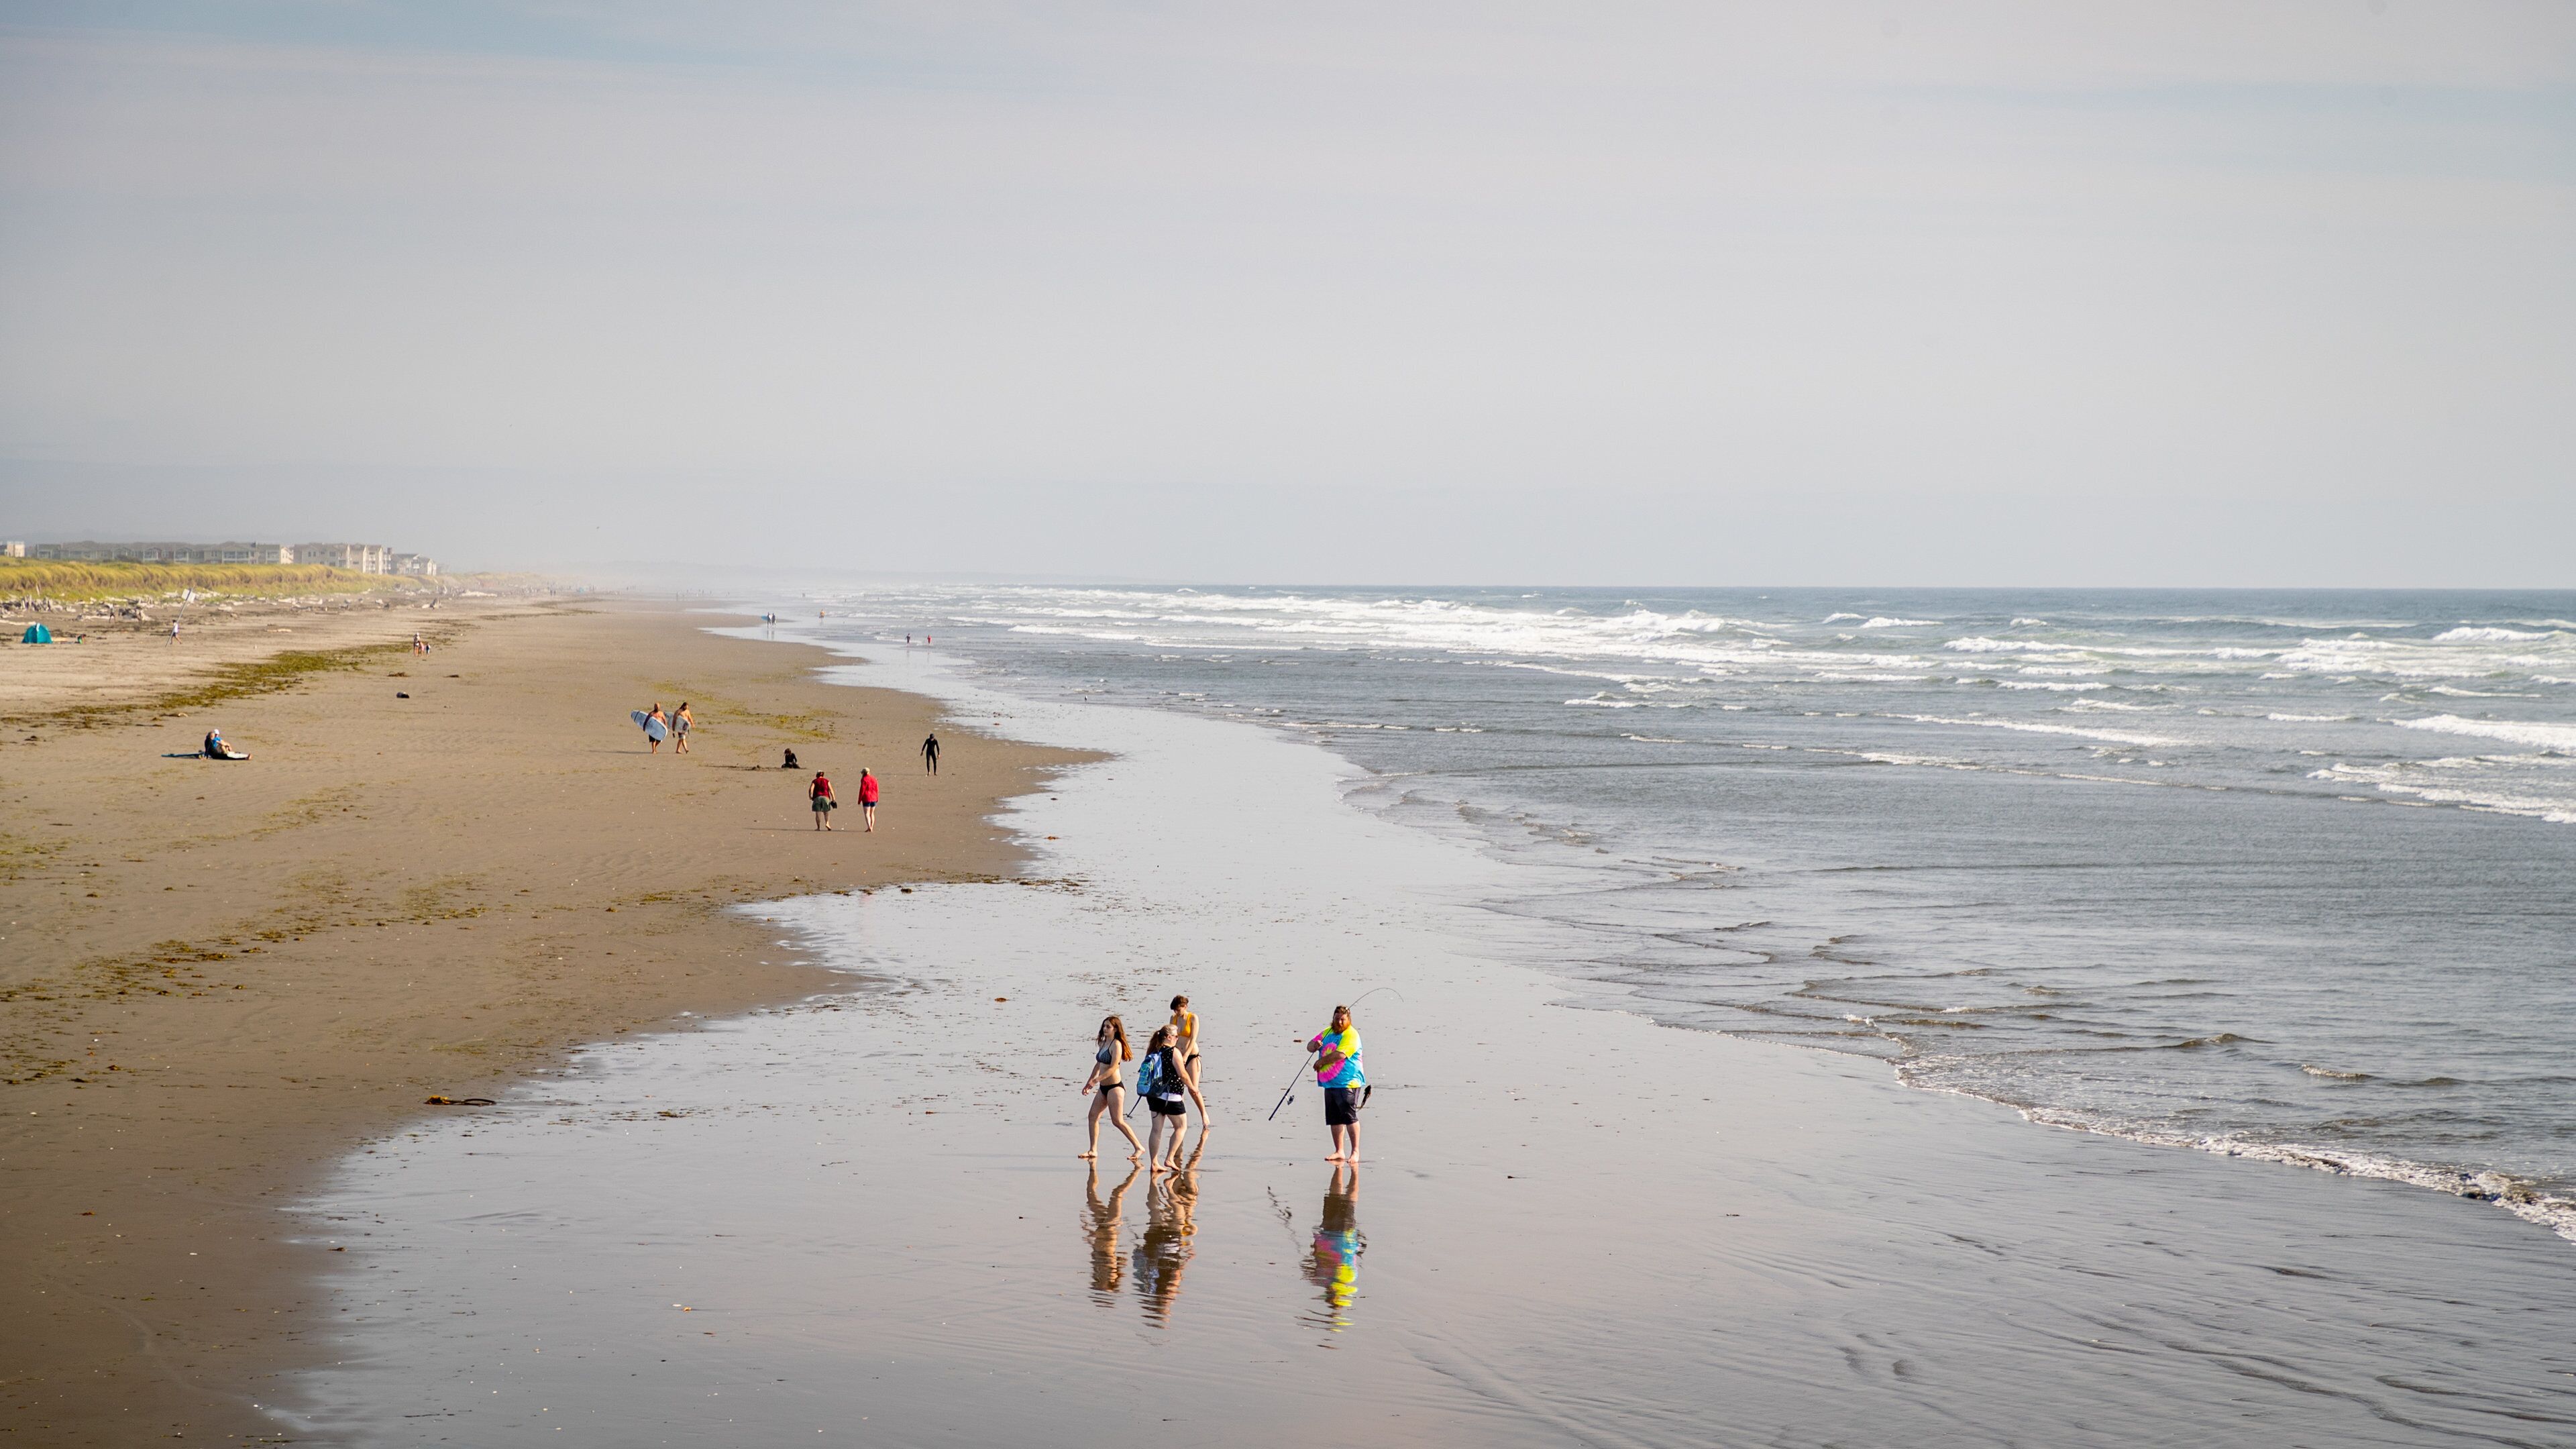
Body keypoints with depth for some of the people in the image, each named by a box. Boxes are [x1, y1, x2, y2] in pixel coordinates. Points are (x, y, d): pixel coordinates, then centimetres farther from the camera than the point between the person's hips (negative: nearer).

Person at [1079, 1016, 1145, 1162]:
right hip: (1103, 1088, 9)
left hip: (1114, 1086, -9)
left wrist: (1096, 1080, -26)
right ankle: (1093, 1150, 10)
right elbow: (1098, 1065, 22)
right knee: (1093, 1116, 5)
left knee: (1117, 1121, -9)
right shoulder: (1103, 1043, 12)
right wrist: (1088, 1083, 23)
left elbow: (1113, 1068, -20)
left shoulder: (1116, 1044, -13)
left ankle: (1139, 1148, -3)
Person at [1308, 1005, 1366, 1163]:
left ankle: (1355, 1151, -7)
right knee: (1335, 1119, 8)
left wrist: (1321, 1061, -8)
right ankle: (1339, 1152, 14)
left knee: (1350, 1117, -11)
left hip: (1347, 1083, -8)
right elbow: (1310, 1046, 21)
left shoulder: (1351, 1035, -9)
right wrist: (1314, 1045, -5)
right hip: (1330, 1084, 8)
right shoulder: (1328, 1032, 17)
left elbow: (1340, 1054, -22)